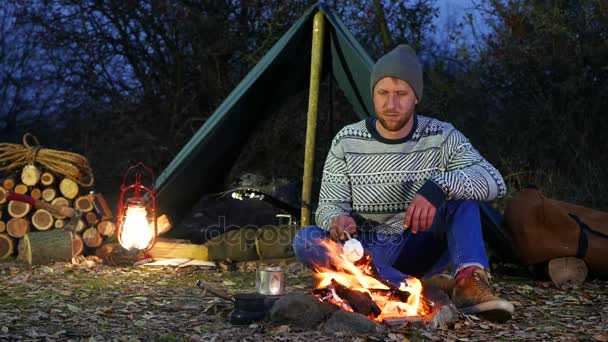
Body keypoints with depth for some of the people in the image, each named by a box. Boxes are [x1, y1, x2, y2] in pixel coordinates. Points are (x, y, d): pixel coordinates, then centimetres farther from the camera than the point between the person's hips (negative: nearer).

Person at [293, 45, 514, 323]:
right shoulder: (347, 142, -5)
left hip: (421, 251, 0)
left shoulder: (441, 137, -7)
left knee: (458, 187, -21)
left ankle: (470, 281, -40)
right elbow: (329, 205, -5)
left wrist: (439, 187, -40)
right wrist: (337, 219, -31)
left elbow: (494, 181, -21)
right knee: (306, 240, -29)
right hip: (365, 253, 1)